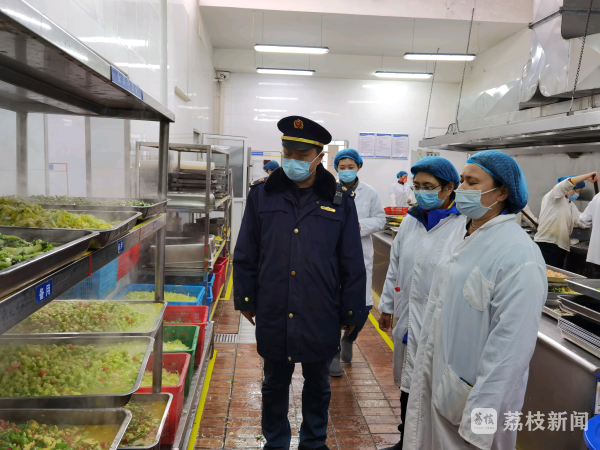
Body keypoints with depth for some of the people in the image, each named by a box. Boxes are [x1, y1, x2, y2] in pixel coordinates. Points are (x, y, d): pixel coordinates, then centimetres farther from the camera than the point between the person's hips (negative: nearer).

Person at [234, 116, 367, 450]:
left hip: (321, 317, 0)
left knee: (318, 385, 21)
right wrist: (246, 300, 5)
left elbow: (353, 264, -1)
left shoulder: (340, 200, -5)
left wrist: (351, 313, 1)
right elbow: (245, 255, 3)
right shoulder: (262, 194, -3)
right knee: (275, 385, 20)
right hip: (274, 315, 1)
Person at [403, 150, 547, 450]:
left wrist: (480, 419, -21)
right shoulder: (462, 237, 4)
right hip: (437, 379, 7)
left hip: (473, 391, -7)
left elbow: (511, 345, -23)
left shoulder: (518, 256, -22)